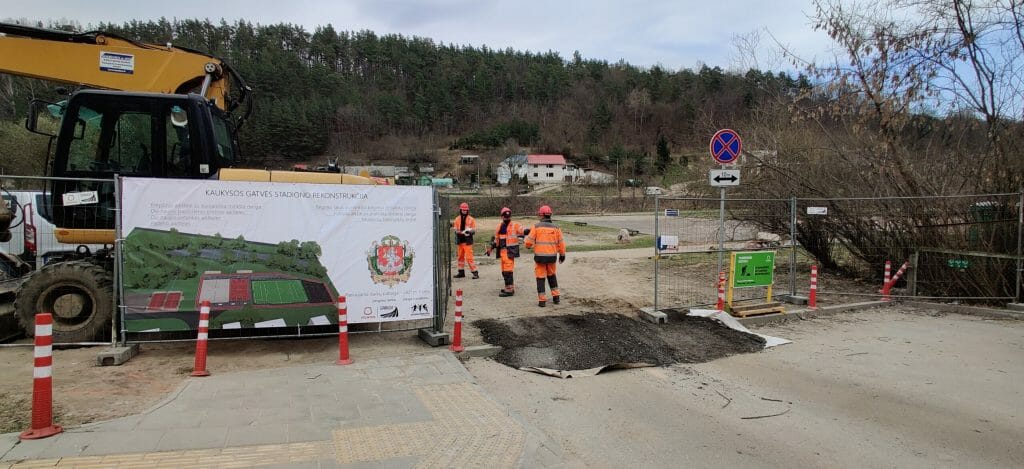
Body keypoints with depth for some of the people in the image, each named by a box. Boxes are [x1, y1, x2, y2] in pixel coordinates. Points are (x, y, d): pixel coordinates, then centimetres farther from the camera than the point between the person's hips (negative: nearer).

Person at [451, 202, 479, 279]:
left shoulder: (471, 219, -1)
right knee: (460, 257, 13)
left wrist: (470, 231, -24)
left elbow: (474, 230, -2)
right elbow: (456, 230, 1)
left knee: (469, 257, -11)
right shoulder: (457, 219, 7)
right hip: (460, 240, 5)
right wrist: (462, 232, -18)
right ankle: (461, 272, 25)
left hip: (468, 241, -4)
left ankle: (475, 272, -7)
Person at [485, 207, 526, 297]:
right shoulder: (499, 226, 16)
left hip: (510, 251, -7)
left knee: (508, 270, -11)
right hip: (502, 250, 7)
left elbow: (524, 232, -12)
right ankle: (510, 287, 26)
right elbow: (496, 239, 25)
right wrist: (491, 248, 20)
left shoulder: (515, 226, -4)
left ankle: (509, 290, -6)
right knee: (504, 271, 14)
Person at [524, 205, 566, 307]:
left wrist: (528, 246, 17)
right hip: (552, 256, 3)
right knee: (551, 275, 23)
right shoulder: (556, 227, 0)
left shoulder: (536, 226, -8)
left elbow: (529, 241, -7)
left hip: (540, 256, -3)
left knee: (540, 277, 6)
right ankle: (555, 296, 22)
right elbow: (561, 243, 5)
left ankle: (542, 300, 5)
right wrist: (562, 255, 17)